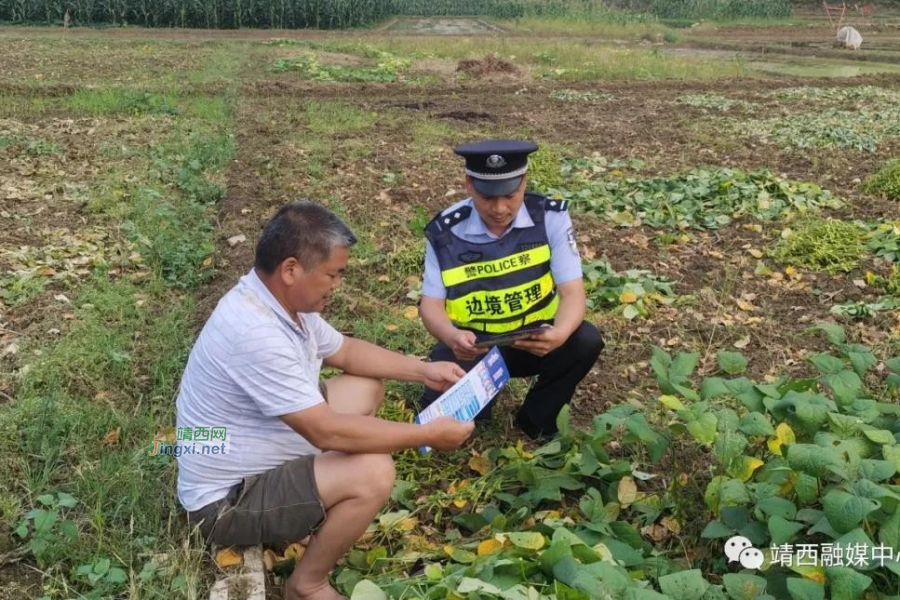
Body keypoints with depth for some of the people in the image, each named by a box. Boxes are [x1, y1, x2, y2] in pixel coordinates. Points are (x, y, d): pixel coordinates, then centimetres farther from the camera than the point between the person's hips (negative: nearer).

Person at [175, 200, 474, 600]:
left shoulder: (283, 297, -3)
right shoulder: (255, 333, -33)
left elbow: (345, 351, 13)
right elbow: (328, 433, -32)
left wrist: (423, 370, 3)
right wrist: (429, 434, -23)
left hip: (261, 456, 10)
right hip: (228, 500, -10)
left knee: (367, 387, 11)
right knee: (373, 473, -27)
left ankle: (328, 506, 12)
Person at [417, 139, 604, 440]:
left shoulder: (551, 217, -13)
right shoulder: (445, 231, -12)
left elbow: (572, 292, -16)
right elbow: (431, 302, -9)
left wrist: (560, 333, -40)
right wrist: (451, 337, -34)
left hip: (534, 340, 1)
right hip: (471, 345, -1)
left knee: (585, 341, -27)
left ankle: (536, 418, -1)